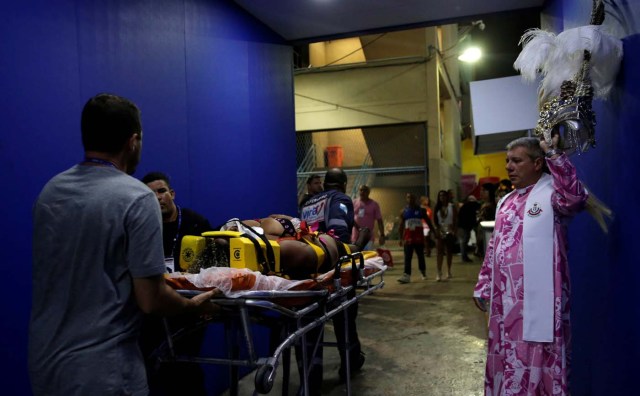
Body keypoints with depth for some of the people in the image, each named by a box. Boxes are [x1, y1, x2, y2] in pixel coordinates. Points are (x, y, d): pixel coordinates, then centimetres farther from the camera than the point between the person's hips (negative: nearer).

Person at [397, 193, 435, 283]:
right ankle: (406, 276, -8)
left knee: (420, 255, 10)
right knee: (407, 257, -5)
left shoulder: (421, 210, 5)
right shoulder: (403, 212, 5)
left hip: (419, 237, 0)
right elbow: (401, 226, 6)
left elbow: (428, 221, 10)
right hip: (408, 237, 0)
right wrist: (401, 238, 2)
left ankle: (423, 272, 28)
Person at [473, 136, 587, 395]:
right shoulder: (506, 202, 16)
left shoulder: (552, 192, -7)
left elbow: (575, 198, -31)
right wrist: (483, 286, 19)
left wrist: (553, 154, -28)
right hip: (504, 298, 8)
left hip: (537, 299, -7)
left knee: (537, 360, 1)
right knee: (506, 358, 17)